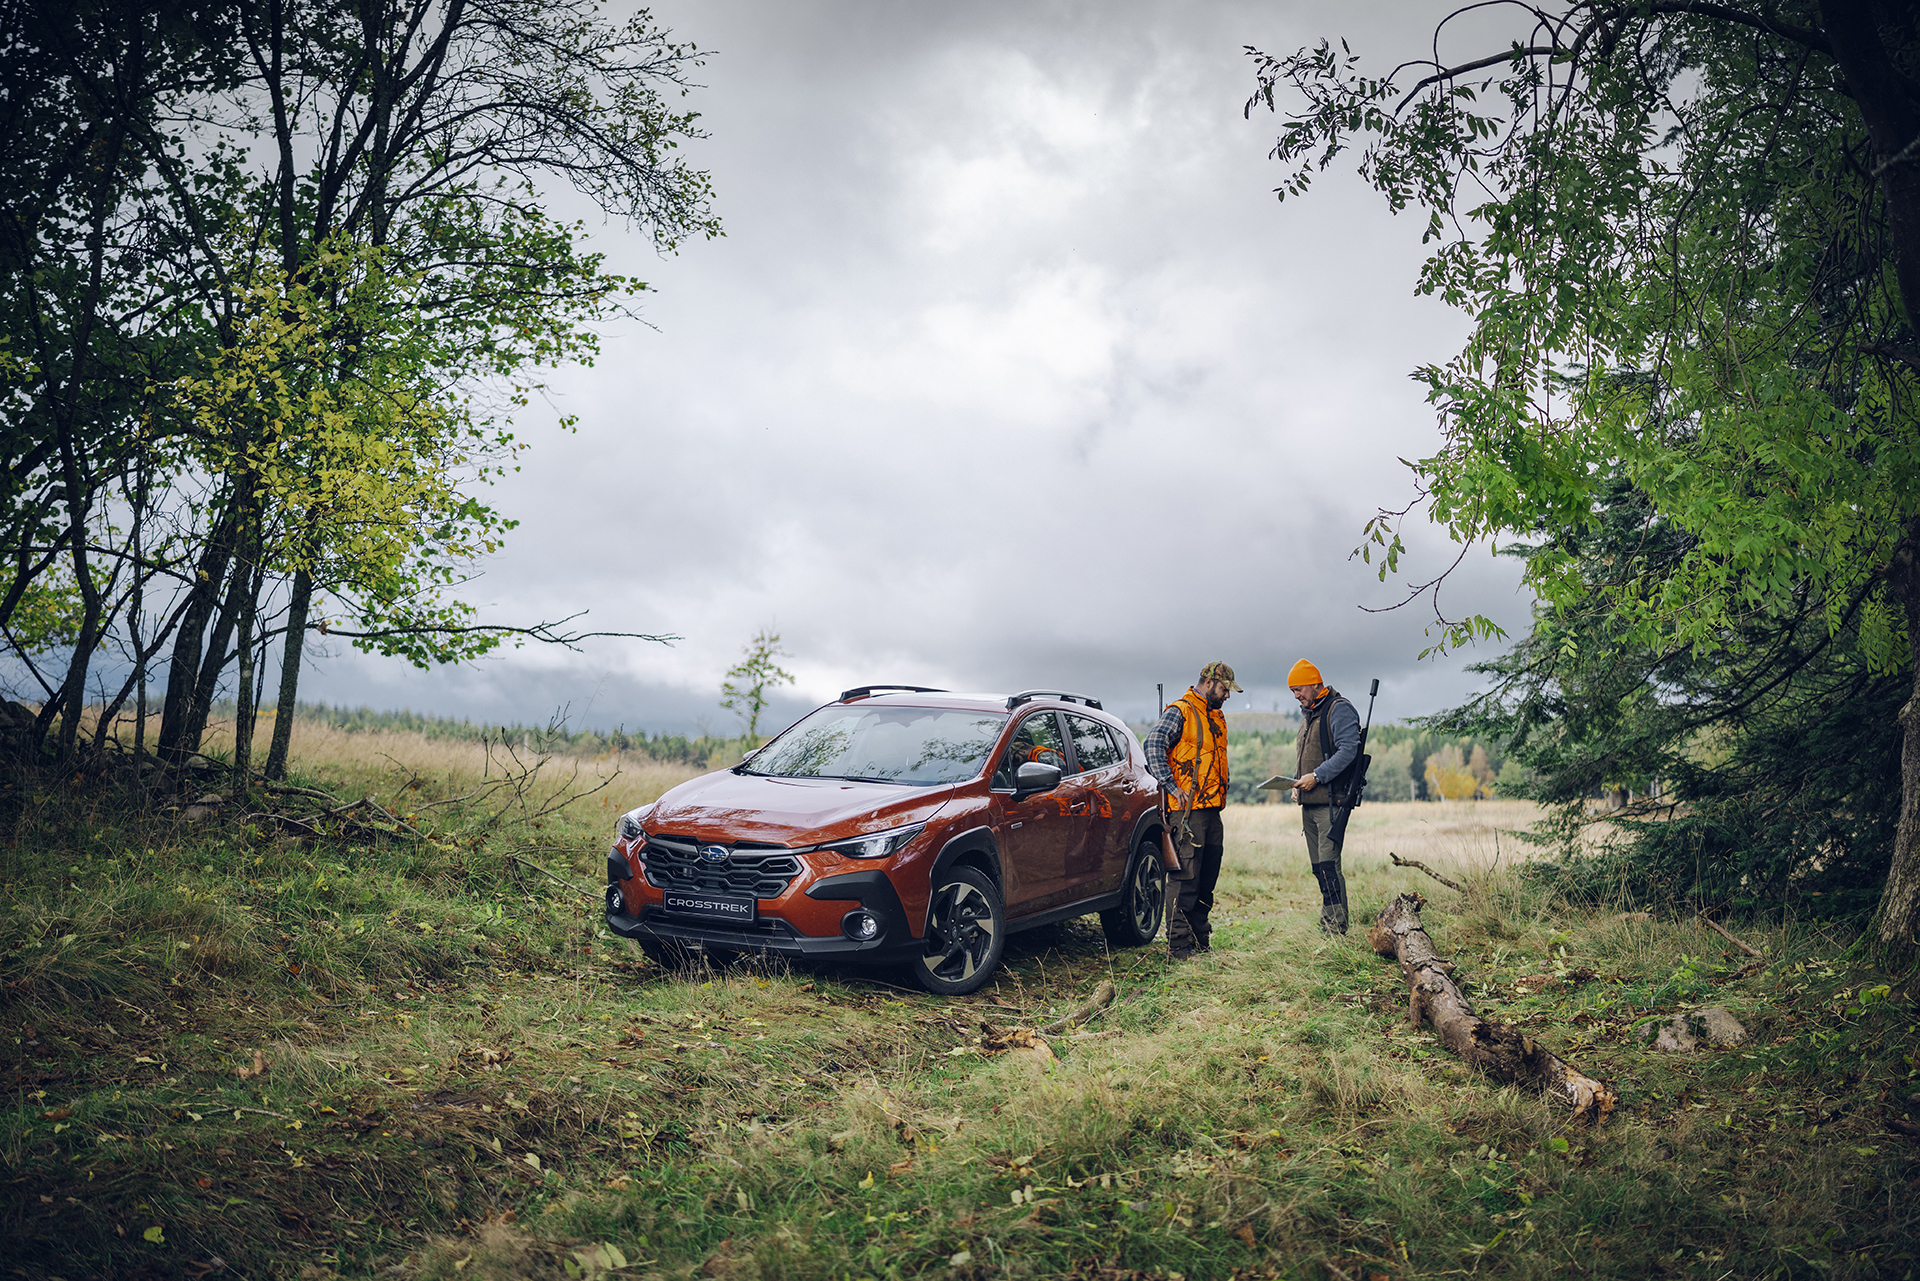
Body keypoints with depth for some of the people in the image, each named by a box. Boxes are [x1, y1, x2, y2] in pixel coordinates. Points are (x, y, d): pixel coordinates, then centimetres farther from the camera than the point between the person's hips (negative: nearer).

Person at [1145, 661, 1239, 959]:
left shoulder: (1216, 717, 20)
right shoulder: (1179, 712, -8)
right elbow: (1154, 745, -21)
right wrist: (1172, 786, -23)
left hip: (1212, 809, 9)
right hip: (1188, 810, -9)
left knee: (1207, 879, 12)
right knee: (1185, 879, -8)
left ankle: (1200, 941, 21)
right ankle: (1178, 946, -4)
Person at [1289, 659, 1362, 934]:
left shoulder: (1339, 710, -8)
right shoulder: (1307, 714, 20)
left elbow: (1348, 751, -18)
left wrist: (1317, 776, -20)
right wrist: (1297, 781, 12)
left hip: (1331, 801, -9)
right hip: (1309, 803, 9)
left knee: (1328, 864, -13)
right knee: (1318, 866, 9)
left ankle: (1337, 927, -10)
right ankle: (1327, 922, 14)